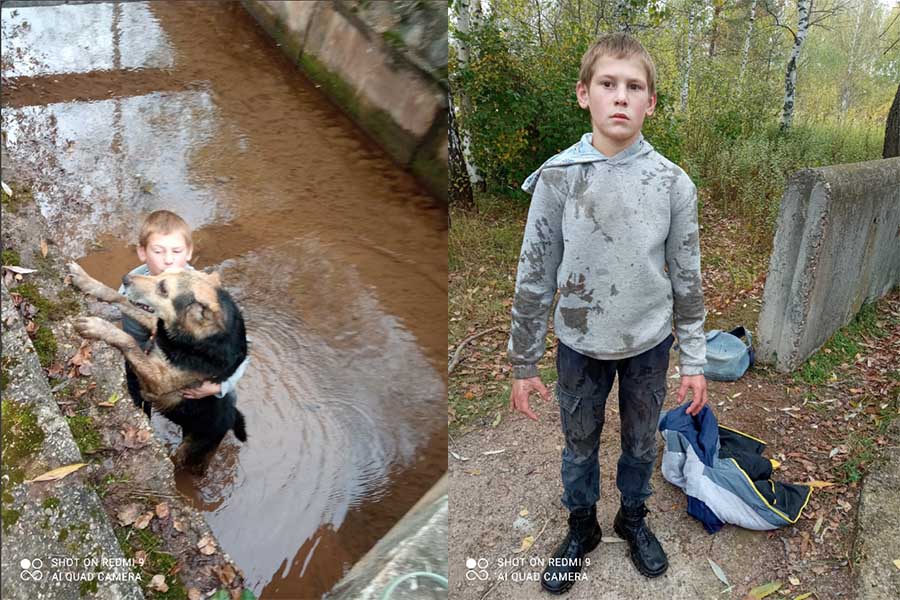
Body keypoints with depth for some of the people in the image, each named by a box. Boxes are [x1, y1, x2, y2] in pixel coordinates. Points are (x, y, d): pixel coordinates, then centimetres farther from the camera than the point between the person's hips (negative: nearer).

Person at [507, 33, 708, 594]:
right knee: (580, 445, 17)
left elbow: (687, 278, -1)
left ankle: (633, 518, 46)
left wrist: (695, 361, 1)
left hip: (649, 343, 1)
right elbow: (535, 276, -7)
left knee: (641, 442, 19)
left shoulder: (673, 182, -10)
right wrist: (524, 363, -3)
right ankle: (582, 527, 42)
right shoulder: (557, 177, -13)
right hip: (580, 343, 0)